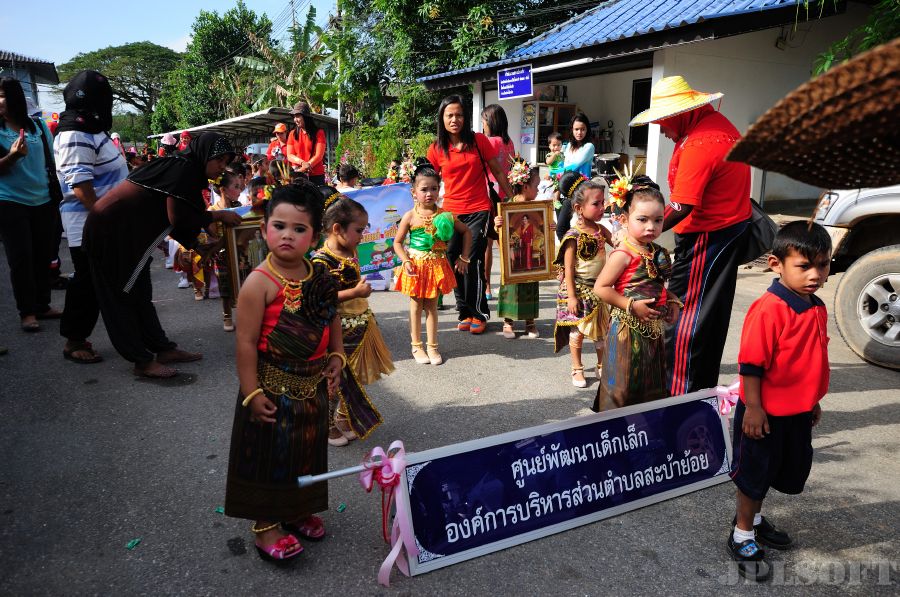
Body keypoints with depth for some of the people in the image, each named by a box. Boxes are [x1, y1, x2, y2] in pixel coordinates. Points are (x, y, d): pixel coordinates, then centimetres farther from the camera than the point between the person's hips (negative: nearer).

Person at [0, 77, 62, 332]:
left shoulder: (39, 125, 3)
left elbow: (51, 160, 12)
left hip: (44, 202, 3)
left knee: (43, 256, 8)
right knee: (21, 259, -1)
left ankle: (42, 305, 20)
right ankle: (26, 312, 7)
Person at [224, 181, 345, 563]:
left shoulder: (319, 276, -2)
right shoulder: (260, 283, -21)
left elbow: (332, 319, 13)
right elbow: (246, 342, -19)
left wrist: (336, 356, 2)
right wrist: (252, 393, -19)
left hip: (313, 385, 6)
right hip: (274, 388, -6)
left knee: (307, 450, 20)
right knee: (270, 455, 9)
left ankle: (298, 509, 42)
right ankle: (267, 524, 28)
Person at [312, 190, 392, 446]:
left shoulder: (351, 254, 5)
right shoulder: (321, 261, -22)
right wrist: (356, 292, -28)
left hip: (357, 327, 8)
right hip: (336, 331, -8)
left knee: (351, 377, 18)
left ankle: (344, 419, 36)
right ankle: (327, 426, 24)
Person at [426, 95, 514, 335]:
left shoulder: (479, 140, -2)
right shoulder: (436, 149, 2)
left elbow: (498, 172, 5)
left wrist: (513, 199, 7)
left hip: (479, 211, -2)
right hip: (451, 213, 3)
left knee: (472, 262, -10)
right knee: (452, 263, 2)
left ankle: (479, 313, 7)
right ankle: (465, 312, 21)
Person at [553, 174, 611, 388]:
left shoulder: (600, 230, 1)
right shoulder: (574, 236, -18)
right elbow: (568, 269, -17)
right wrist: (571, 296, -19)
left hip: (599, 288, 6)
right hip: (579, 290, -6)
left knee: (602, 330, 15)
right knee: (578, 331, 6)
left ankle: (602, 366, 32)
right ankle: (577, 369, 22)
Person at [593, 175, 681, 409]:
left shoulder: (659, 254, 6)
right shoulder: (623, 255, -17)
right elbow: (600, 288, -19)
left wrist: (672, 302, 4)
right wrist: (631, 305, -21)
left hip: (654, 328, 8)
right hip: (629, 329, -8)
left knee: (652, 386, 18)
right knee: (623, 388, 1)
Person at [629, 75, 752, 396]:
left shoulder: (698, 144, -24)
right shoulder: (717, 121, 8)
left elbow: (683, 207, -27)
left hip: (707, 236, -11)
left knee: (685, 315, -5)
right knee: (711, 314, 18)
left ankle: (680, 393, 2)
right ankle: (704, 386, 32)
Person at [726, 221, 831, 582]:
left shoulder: (817, 309, 3)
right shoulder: (768, 309, -24)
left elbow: (814, 360, 14)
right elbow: (751, 364, -22)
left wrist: (813, 400, 19)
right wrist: (752, 407, -21)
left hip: (798, 412, 8)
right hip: (765, 413, -8)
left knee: (788, 470, 22)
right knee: (754, 473, 8)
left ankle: (753, 518, 43)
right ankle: (742, 535, 27)